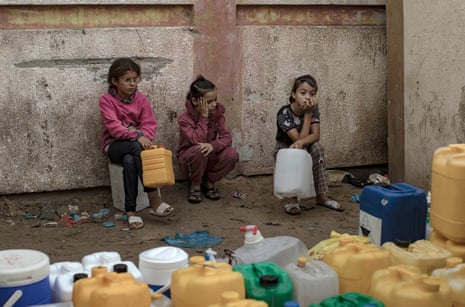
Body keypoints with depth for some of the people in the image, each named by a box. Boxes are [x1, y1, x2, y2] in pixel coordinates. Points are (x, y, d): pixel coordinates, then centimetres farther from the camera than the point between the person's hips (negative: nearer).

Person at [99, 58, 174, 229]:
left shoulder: (141, 100, 4)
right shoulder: (106, 101, -6)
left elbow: (150, 124, -3)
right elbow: (113, 126, -20)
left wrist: (142, 134, -26)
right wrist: (136, 136, -34)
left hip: (136, 144, 2)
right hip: (114, 146, -2)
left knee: (130, 161, -36)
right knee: (136, 147, -37)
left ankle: (130, 210, -32)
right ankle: (153, 198, -39)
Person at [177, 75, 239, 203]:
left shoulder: (217, 113, -7)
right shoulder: (184, 119, -19)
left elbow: (227, 137, -16)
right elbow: (198, 140, -33)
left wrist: (213, 145, -37)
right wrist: (204, 116, -30)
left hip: (209, 159, 3)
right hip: (189, 159, -3)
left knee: (232, 154, -26)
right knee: (199, 150, -38)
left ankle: (210, 183, 0)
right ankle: (195, 186, -11)